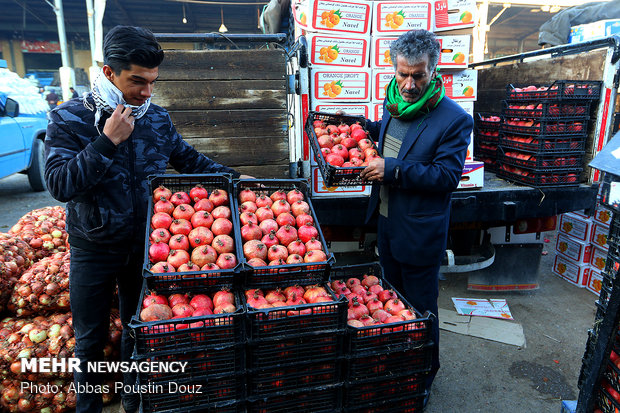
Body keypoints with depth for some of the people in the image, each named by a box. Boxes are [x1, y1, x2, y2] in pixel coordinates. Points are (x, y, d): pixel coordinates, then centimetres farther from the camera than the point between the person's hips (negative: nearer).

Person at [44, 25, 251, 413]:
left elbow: (189, 159, 9)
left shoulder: (157, 117, -4)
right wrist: (107, 141, -26)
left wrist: (233, 177, 0)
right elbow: (59, 184, -22)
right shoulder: (69, 119, -12)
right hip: (94, 249, -2)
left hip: (145, 245, 3)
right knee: (90, 338, 14)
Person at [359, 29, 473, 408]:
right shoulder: (396, 104, 4)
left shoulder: (454, 119, -19)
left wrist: (393, 170, -28)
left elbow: (447, 176, -23)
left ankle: (425, 379, 36)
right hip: (388, 222, 8)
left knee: (420, 310, 10)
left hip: (419, 234, -7)